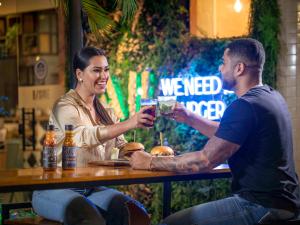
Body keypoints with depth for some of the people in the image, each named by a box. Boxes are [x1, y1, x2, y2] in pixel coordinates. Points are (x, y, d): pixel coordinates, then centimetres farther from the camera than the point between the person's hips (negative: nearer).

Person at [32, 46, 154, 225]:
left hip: (91, 189, 7)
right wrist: (129, 123, -43)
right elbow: (84, 136, -32)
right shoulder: (65, 106, -12)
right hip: (57, 190, -7)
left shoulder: (105, 112, 12)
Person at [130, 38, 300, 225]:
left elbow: (205, 161, -19)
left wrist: (151, 163, -9)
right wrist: (189, 118, 16)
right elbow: (226, 136, 23)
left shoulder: (244, 107, -18)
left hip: (264, 206, -10)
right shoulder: (270, 96, 11)